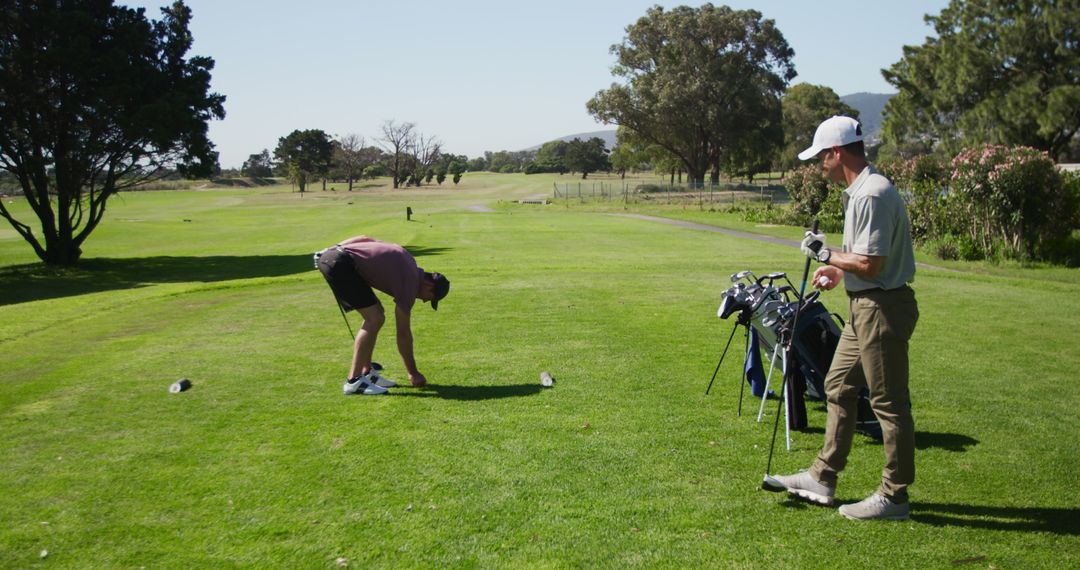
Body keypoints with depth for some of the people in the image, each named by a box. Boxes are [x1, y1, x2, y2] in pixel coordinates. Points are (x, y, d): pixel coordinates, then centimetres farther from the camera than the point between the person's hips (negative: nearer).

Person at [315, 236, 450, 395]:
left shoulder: (408, 265, 15)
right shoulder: (409, 284, -8)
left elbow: (366, 238, 17)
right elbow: (403, 333, -2)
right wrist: (413, 373, 6)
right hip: (339, 264, -10)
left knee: (375, 315, 12)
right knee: (374, 319, -10)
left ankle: (366, 373, 17)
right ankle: (353, 381, -8)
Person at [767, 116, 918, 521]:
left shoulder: (872, 195, -21)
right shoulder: (859, 191, 12)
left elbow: (870, 264, -24)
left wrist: (826, 254, -11)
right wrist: (838, 269, 15)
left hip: (882, 309, -11)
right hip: (864, 308, 11)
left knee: (889, 404, -1)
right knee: (839, 389, 17)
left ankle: (894, 496, 11)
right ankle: (822, 479, 27)